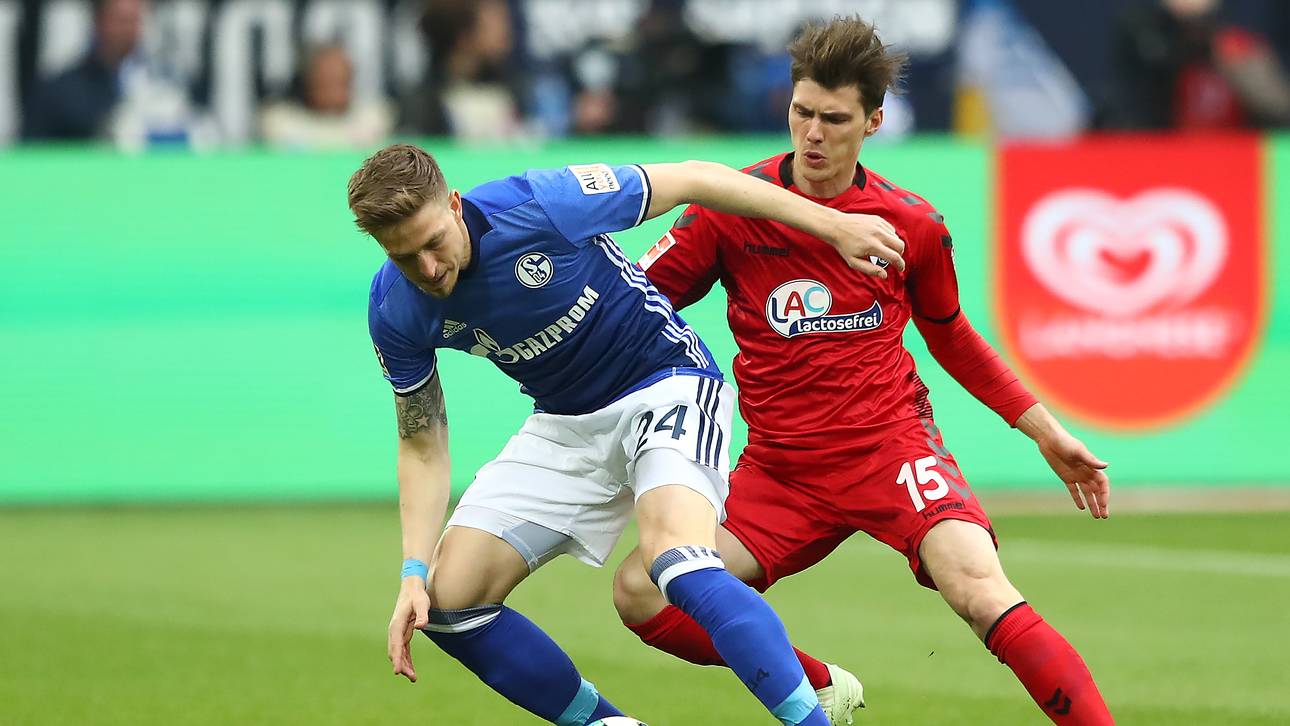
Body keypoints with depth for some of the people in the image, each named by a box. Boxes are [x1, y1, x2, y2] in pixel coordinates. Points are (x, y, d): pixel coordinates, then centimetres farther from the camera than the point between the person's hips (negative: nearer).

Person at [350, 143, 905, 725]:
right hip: (564, 425, 6)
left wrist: (832, 224, -10)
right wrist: (413, 574, -12)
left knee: (677, 560, -33)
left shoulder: (536, 205, -27)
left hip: (666, 384, -6)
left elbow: (692, 179, -14)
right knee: (447, 600, -4)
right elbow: (423, 446, 0)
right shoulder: (396, 312, -13)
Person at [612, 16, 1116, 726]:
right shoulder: (733, 208, -3)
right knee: (641, 592, -13)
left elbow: (948, 334, 18)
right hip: (779, 471, 2)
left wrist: (1043, 428, 19)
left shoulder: (913, 225, 0)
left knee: (981, 592, -29)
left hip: (892, 442, -2)